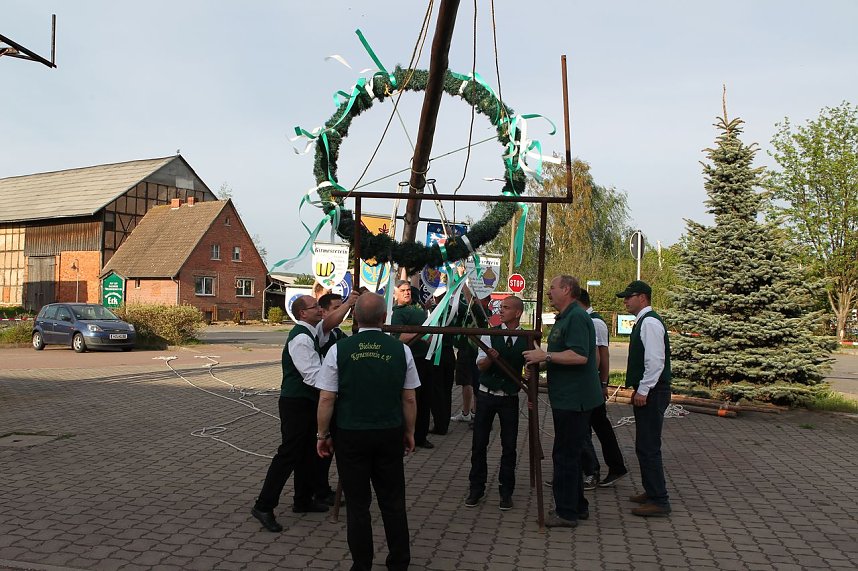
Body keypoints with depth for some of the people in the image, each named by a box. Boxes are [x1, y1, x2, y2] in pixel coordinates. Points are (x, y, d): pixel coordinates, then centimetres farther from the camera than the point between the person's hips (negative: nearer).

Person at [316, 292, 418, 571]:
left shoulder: (339, 350, -8)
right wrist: (409, 432, 14)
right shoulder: (401, 350, -4)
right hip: (390, 434, 1)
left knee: (358, 503, 11)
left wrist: (322, 435, 6)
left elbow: (326, 399, -6)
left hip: (350, 436, -1)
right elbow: (409, 399, 1)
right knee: (393, 501, 14)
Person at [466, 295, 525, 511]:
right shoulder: (490, 334, -3)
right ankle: (476, 488, 20)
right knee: (479, 443, 5)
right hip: (486, 394, 0)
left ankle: (506, 491, 20)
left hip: (510, 398, 0)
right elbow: (480, 365, -9)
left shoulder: (527, 340, -2)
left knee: (509, 446, 4)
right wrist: (490, 357, -31)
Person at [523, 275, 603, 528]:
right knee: (569, 453, 18)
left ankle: (566, 512, 6)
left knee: (566, 455, -3)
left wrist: (546, 356, -22)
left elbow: (579, 356, -28)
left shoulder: (576, 317, -17)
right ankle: (577, 506, 28)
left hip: (574, 399, -11)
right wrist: (540, 358, 14)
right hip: (567, 398, 11)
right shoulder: (564, 318, 18)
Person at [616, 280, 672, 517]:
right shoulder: (644, 321, 16)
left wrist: (643, 391, -20)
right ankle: (652, 492, 29)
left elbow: (656, 361, -22)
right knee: (645, 446, 18)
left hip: (651, 394, -11)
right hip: (646, 393, 11)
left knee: (648, 447, -6)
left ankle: (659, 501, 1)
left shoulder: (650, 322, -16)